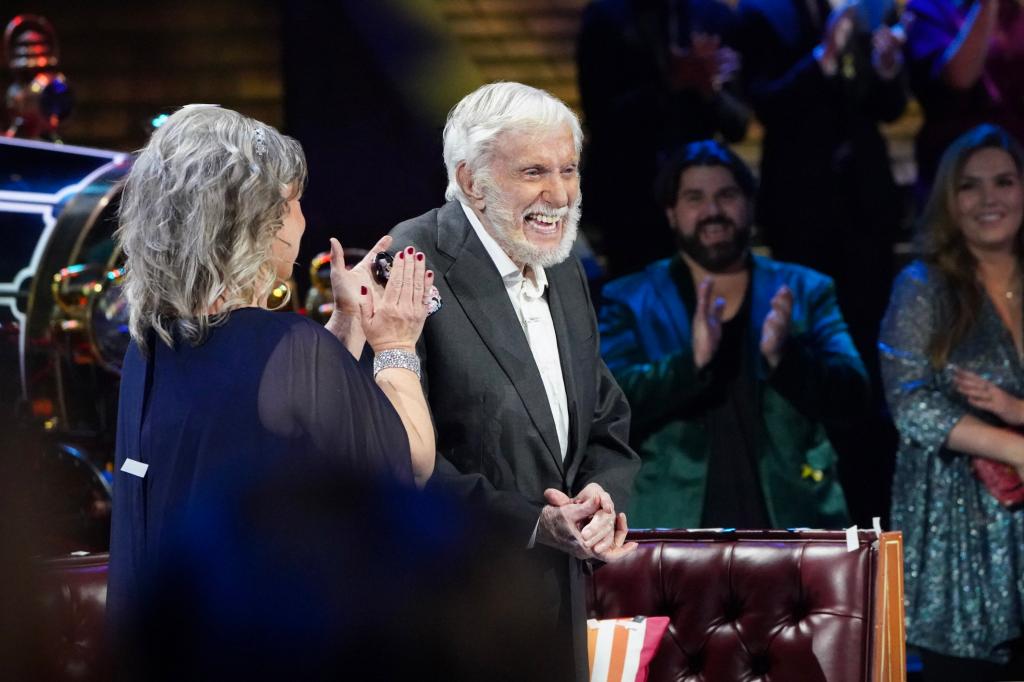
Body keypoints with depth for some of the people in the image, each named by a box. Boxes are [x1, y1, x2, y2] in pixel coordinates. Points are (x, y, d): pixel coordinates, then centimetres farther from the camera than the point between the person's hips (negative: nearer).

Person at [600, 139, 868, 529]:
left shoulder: (805, 291, 9)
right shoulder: (631, 301, 6)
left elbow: (850, 396, 1)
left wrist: (782, 356, -18)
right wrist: (692, 361, -24)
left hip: (790, 527, 2)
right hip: (676, 535, -1)